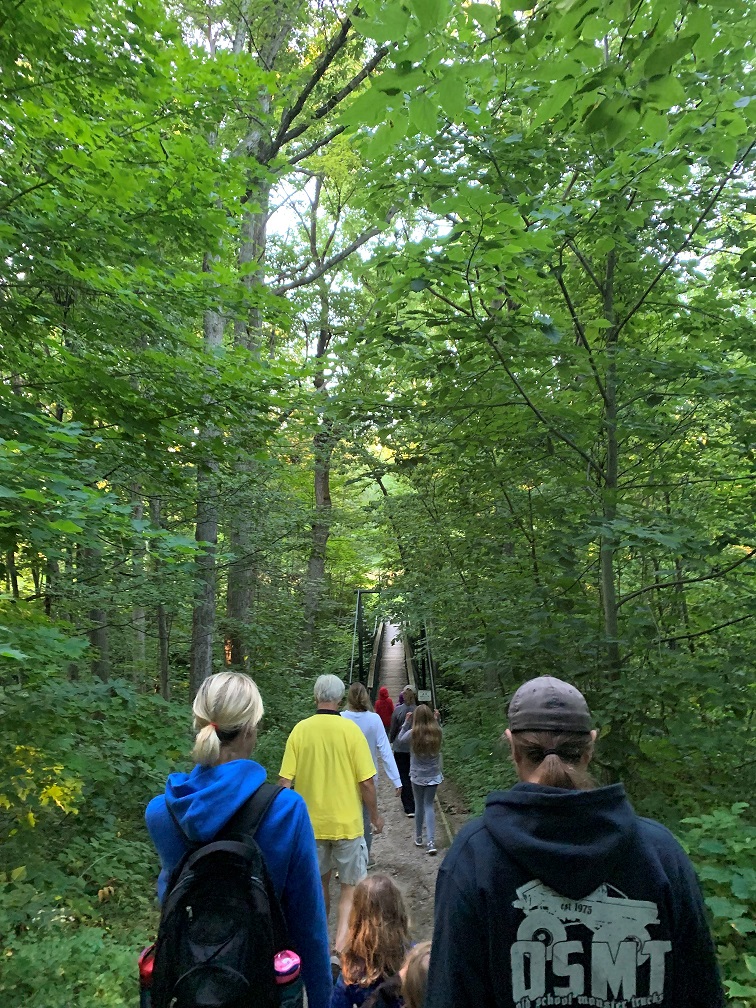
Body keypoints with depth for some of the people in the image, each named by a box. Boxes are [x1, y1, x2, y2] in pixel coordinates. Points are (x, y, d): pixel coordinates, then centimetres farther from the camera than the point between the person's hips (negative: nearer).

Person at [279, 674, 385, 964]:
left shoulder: (300, 730, -6)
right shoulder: (350, 729, -13)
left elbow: (285, 780, -6)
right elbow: (366, 780, -11)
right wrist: (375, 815, 5)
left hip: (311, 823, 3)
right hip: (347, 822, -3)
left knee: (319, 883, 22)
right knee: (351, 886, 10)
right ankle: (339, 948, -1)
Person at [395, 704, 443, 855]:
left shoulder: (413, 733, -16)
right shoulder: (437, 732, -12)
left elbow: (399, 739, 1)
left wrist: (406, 722, 0)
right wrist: (435, 719, 3)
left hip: (417, 776, -1)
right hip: (434, 776, 1)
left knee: (419, 806, 16)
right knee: (429, 806, 8)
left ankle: (418, 837, 30)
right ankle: (431, 841, -3)